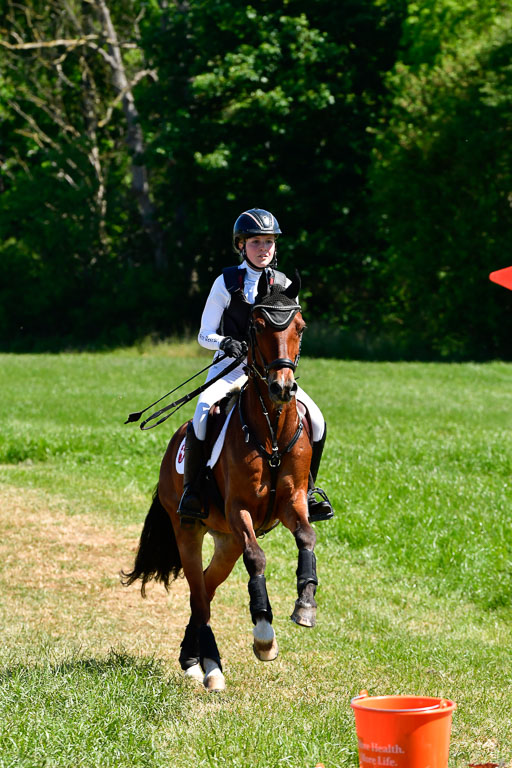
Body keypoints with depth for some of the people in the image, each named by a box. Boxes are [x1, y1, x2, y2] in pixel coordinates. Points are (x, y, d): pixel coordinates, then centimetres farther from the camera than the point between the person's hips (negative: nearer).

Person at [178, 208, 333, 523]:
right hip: (229, 367, -3)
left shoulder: (284, 285, 7)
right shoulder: (227, 283, 0)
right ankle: (192, 489, -16)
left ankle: (306, 489, 4)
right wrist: (225, 342, -21)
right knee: (203, 413, -31)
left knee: (316, 420, -15)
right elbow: (205, 335, 1)